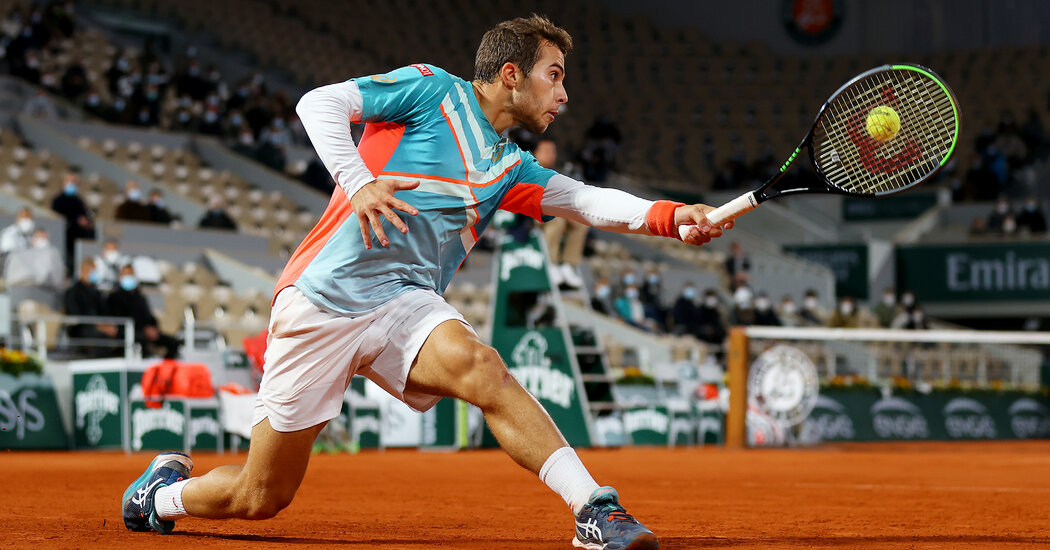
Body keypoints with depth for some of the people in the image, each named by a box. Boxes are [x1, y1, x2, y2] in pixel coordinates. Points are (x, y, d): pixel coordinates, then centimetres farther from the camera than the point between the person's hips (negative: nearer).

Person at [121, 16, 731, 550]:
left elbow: (590, 201, 8)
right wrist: (357, 182, -18)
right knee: (260, 498, 1)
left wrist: (670, 216, -8)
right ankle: (165, 488, 32)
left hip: (406, 303, 4)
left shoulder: (511, 168, 19)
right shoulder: (434, 89, 2)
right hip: (324, 295, -4)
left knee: (480, 365, -31)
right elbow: (320, 103, -5)